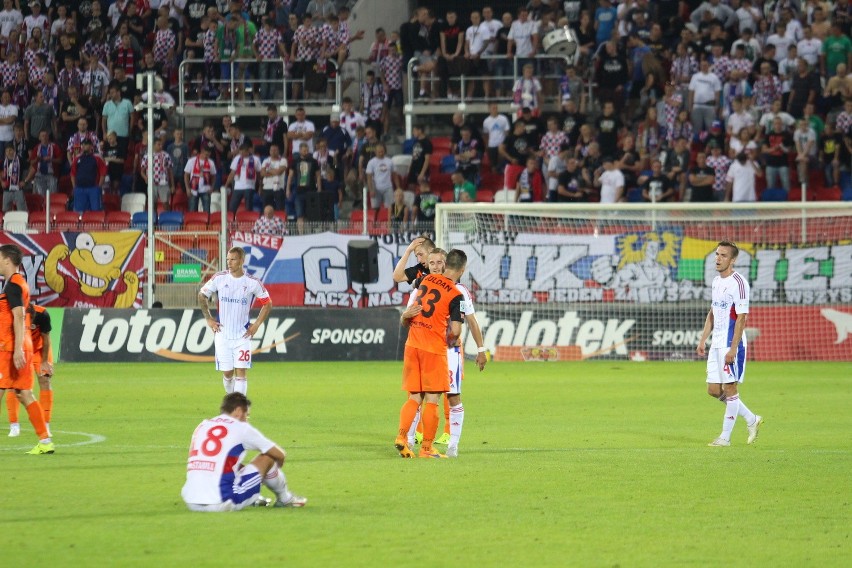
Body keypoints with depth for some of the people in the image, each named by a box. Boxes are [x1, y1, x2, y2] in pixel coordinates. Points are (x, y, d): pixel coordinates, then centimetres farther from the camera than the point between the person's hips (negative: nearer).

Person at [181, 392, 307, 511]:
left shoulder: (201, 426, 16)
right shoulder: (241, 428, 3)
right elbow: (280, 454, 15)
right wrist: (275, 470, 38)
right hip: (222, 502, -5)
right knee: (268, 457, 11)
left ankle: (253, 500, 38)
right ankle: (284, 498, 33)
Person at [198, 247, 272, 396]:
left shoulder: (253, 283, -5)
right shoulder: (219, 278, -2)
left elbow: (267, 304, 8)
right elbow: (202, 296, 12)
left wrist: (256, 325, 0)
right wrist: (208, 319, 6)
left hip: (242, 335, -1)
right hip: (223, 335, 1)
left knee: (240, 372, -9)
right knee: (227, 373, 5)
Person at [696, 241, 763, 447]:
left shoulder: (738, 283, -14)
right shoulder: (716, 281, 13)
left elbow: (741, 318, -17)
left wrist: (733, 349, -21)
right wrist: (703, 340, 18)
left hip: (731, 344, -9)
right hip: (716, 344, 9)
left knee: (730, 388, -2)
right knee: (714, 390, 9)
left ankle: (725, 437, 5)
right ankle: (751, 419, 23)